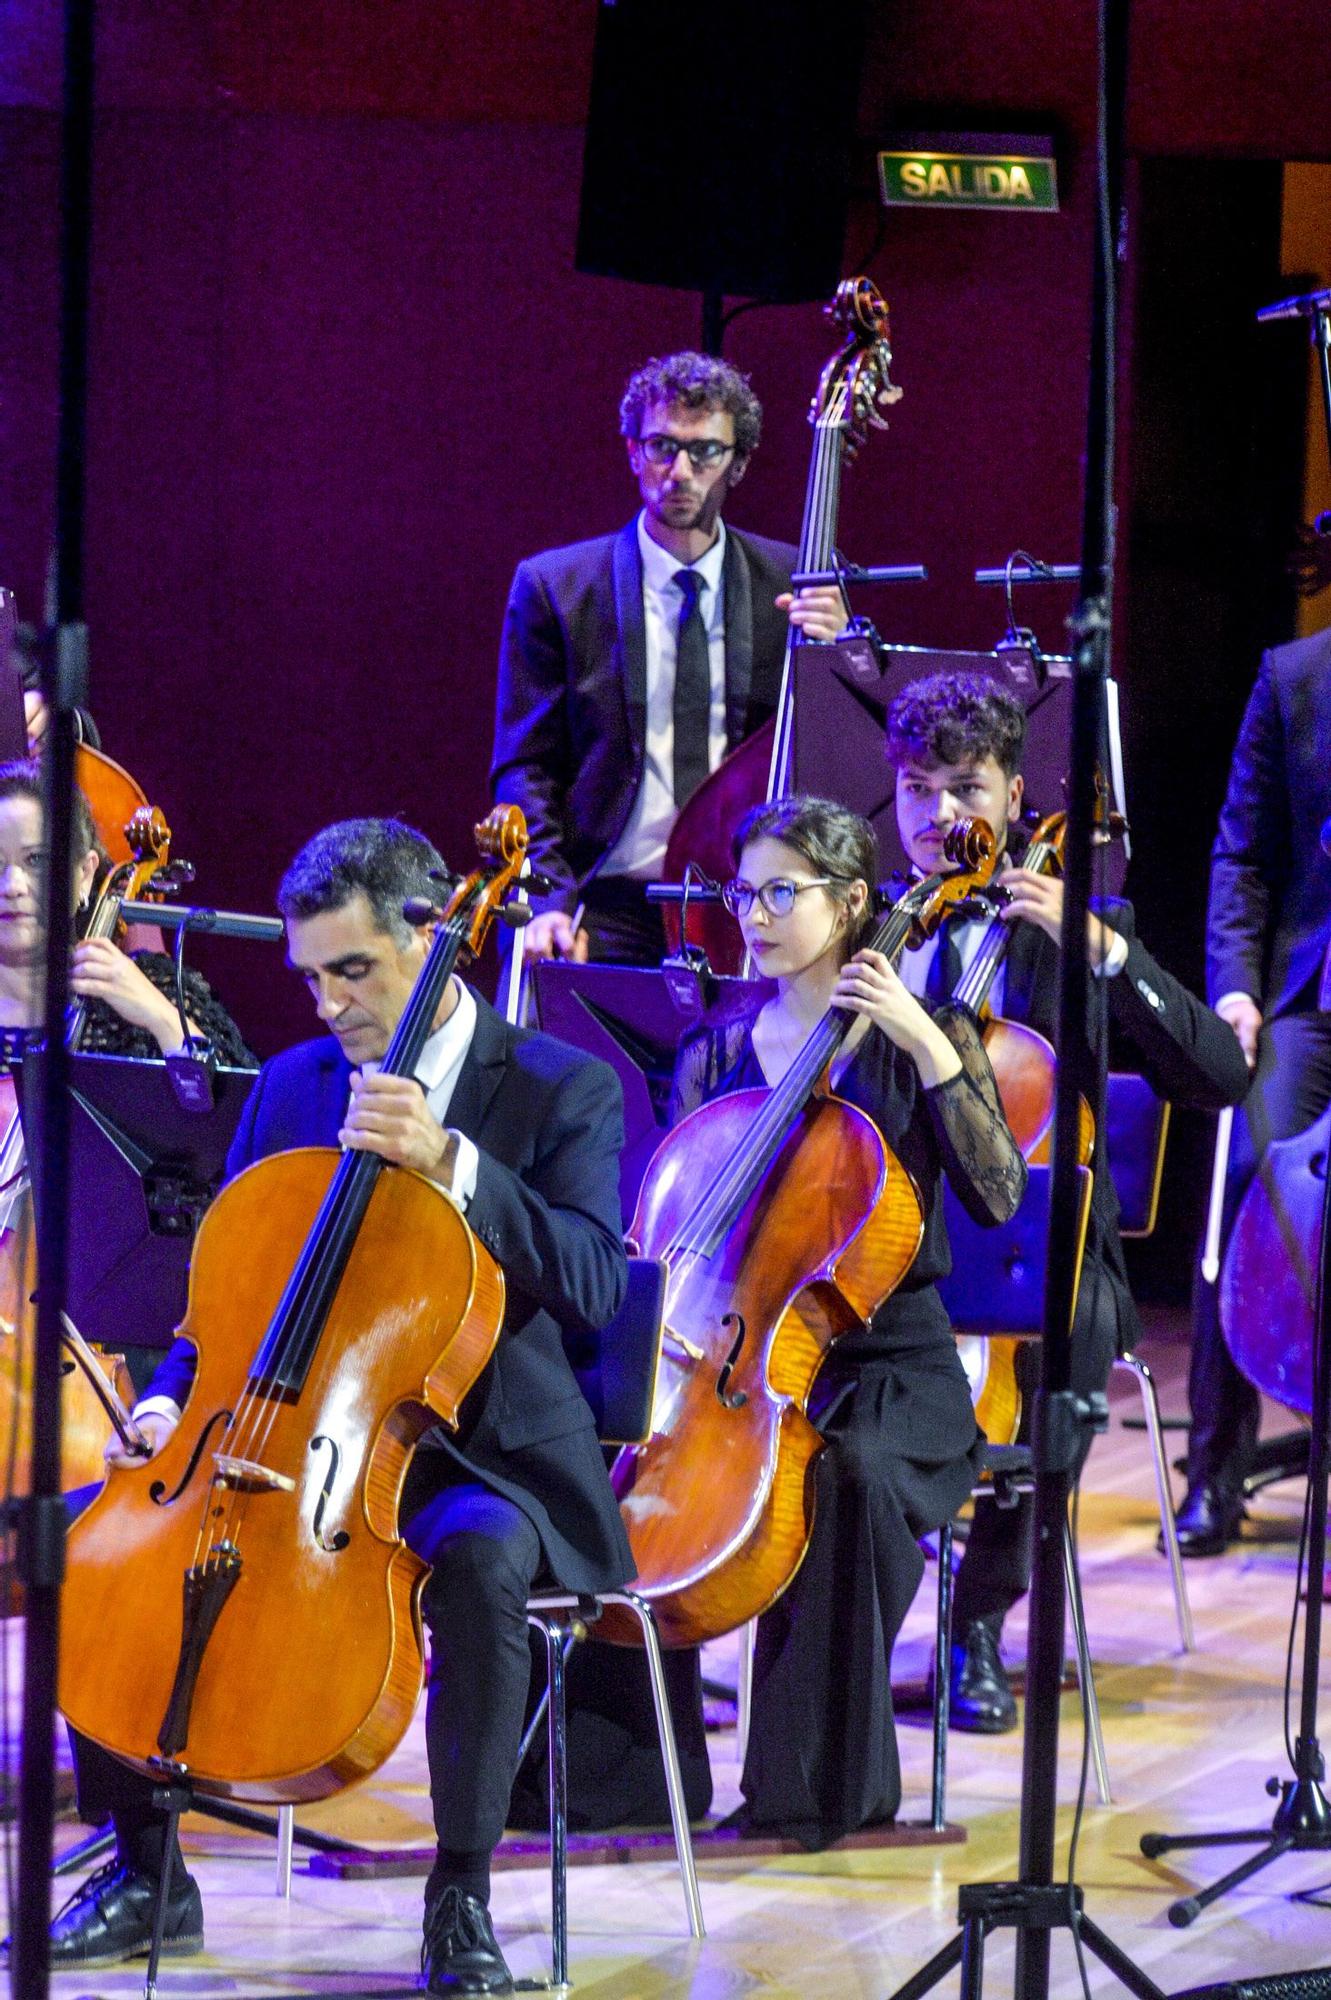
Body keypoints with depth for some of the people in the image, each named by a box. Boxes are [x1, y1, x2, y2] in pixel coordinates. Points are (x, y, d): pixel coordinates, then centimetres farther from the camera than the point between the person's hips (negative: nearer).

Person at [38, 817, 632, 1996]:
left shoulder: (562, 1091, -4)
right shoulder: (292, 1088, 11)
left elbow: (592, 1284, -18)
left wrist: (449, 1163, -28)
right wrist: (174, 1401, -3)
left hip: (482, 1454, -5)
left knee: (478, 1557, -39)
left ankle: (462, 1895, -24)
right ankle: (147, 1874, 0)